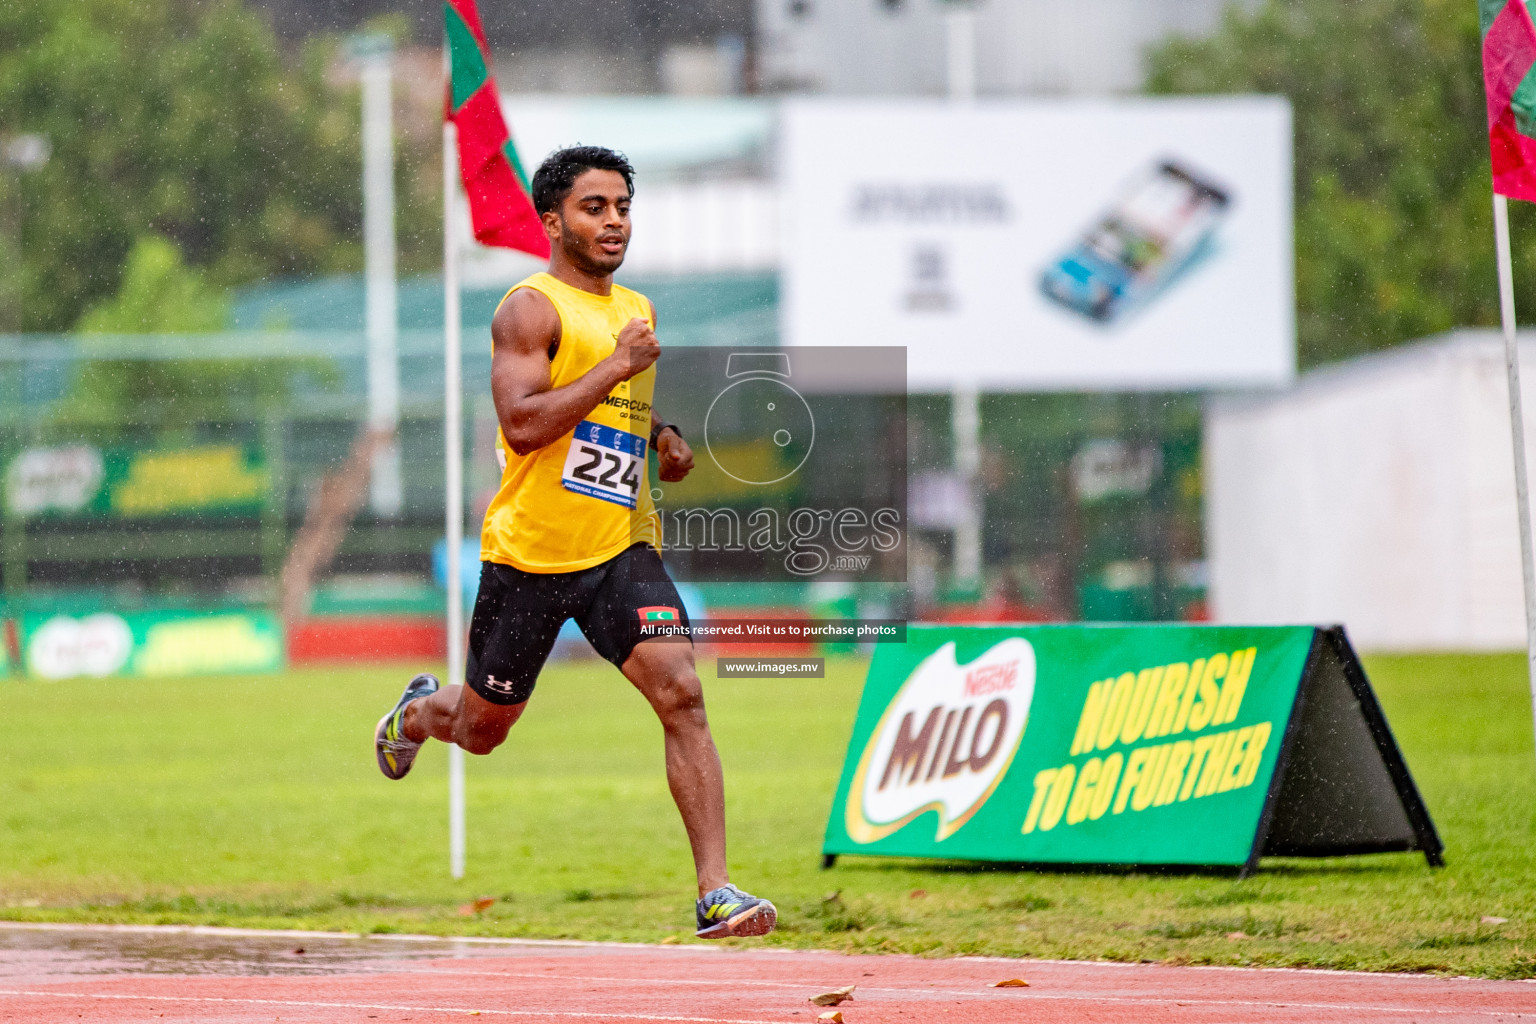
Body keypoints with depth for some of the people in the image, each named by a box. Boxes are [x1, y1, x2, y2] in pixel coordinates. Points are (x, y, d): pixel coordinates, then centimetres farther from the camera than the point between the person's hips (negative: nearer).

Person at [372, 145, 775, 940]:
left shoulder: (636, 311, 13)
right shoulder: (531, 308, -11)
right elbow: (522, 423, -23)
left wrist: (664, 437, 10)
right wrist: (618, 366, -23)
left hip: (621, 547, 4)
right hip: (529, 552, -4)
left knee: (680, 692, -17)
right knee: (482, 729, 13)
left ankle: (716, 891, -20)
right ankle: (417, 713, 51)